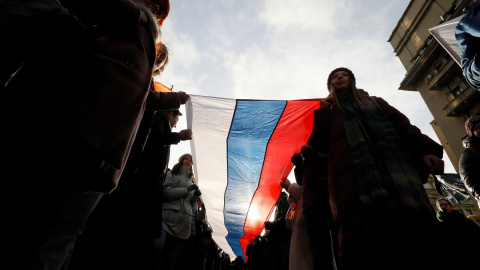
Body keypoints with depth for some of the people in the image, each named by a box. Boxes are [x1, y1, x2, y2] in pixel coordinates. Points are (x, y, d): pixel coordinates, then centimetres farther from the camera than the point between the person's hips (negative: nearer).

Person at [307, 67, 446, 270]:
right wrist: (323, 111, 7)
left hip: (395, 168, 2)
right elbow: (316, 145, 13)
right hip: (352, 178, -2)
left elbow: (402, 125, 19)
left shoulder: (375, 102, 32)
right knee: (361, 246, -22)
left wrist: (425, 150, 3)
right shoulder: (329, 113, 26)